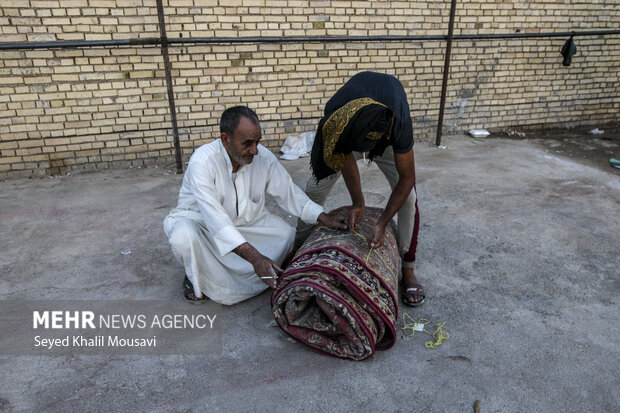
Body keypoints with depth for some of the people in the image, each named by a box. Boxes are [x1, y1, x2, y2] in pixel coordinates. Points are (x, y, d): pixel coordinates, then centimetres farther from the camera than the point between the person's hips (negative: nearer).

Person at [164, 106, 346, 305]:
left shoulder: (264, 157, -16)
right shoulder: (202, 161, -31)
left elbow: (289, 193, -5)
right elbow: (215, 217, -40)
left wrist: (323, 217, -19)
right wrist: (254, 257, -50)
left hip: (243, 221, 5)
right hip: (198, 219, -4)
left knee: (286, 233, -15)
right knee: (184, 237, -37)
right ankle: (196, 276, -1)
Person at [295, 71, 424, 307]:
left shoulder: (400, 123, -45)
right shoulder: (335, 114, -41)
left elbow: (407, 179, -33)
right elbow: (346, 157, -23)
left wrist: (382, 224, -37)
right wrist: (358, 202, -28)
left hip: (387, 141, -1)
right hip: (350, 134, 2)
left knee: (408, 197, -16)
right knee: (314, 188, -2)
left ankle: (408, 270, 0)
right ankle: (299, 248, 20)